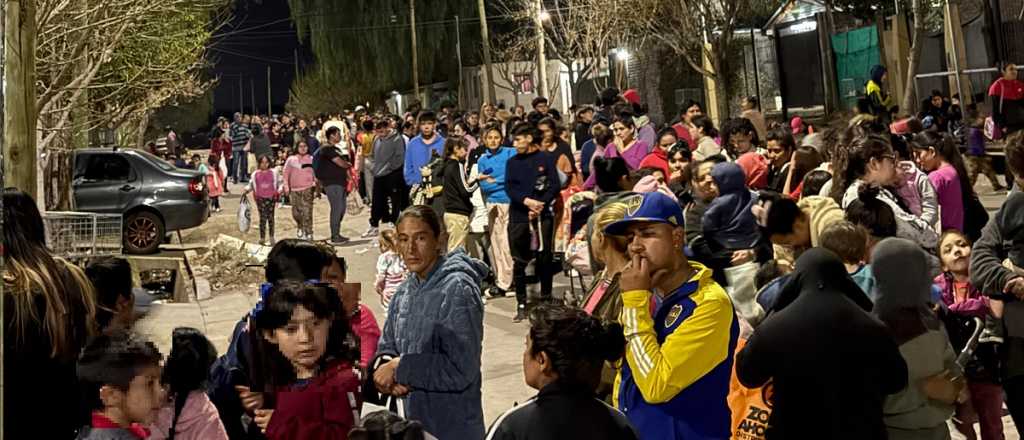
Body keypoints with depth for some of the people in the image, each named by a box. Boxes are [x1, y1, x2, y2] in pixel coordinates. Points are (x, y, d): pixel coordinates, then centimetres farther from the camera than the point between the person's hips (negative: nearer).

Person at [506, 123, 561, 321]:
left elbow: (554, 186, -1)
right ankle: (521, 305, 6)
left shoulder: (546, 159, 5)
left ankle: (546, 300, 14)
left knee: (544, 259, 1)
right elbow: (509, 188, 2)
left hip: (542, 215, -2)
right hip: (518, 216, 2)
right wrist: (527, 201, -14)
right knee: (519, 262, 0)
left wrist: (539, 206, -11)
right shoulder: (512, 162, 12)